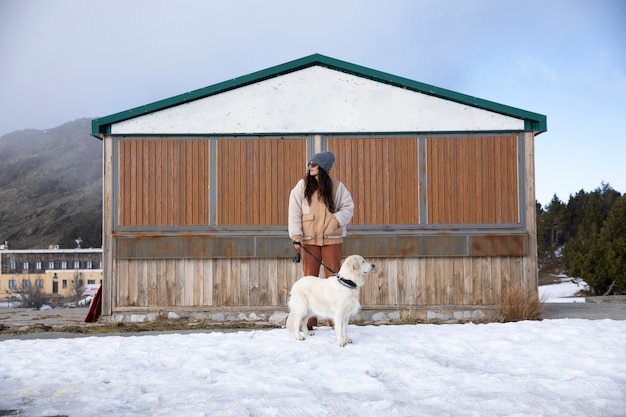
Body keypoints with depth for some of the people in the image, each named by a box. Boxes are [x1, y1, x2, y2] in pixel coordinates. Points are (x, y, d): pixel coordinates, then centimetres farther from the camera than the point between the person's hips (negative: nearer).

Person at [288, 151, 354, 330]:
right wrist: (296, 235, -7)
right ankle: (308, 320, 7)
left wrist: (337, 220, -11)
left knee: (333, 277, 2)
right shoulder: (302, 185, 3)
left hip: (332, 239, 0)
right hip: (309, 239, 0)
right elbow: (294, 211, 0)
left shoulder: (337, 186, 3)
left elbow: (348, 207, 7)